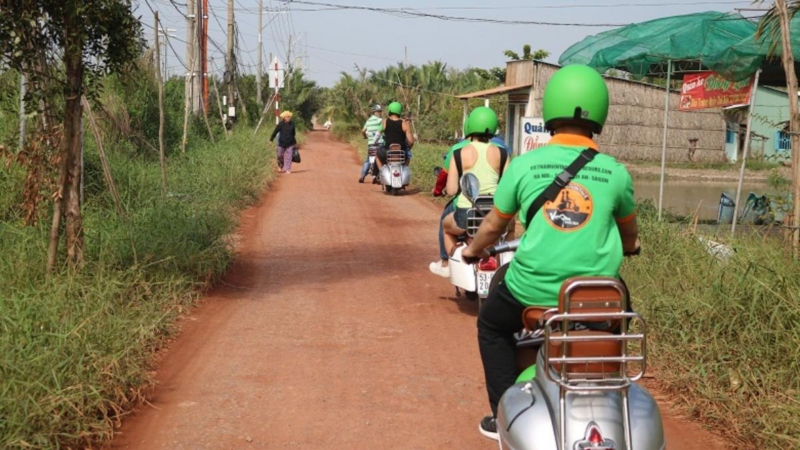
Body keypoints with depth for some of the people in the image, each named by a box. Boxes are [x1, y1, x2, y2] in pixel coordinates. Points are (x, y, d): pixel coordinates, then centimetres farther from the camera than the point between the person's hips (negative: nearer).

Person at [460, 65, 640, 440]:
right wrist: (628, 248, 43)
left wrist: (473, 250, 32)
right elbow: (629, 233, 18)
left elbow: (494, 224, 10)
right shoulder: (615, 172, -1)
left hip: (534, 290, -1)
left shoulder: (523, 165, -4)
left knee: (491, 324, 30)